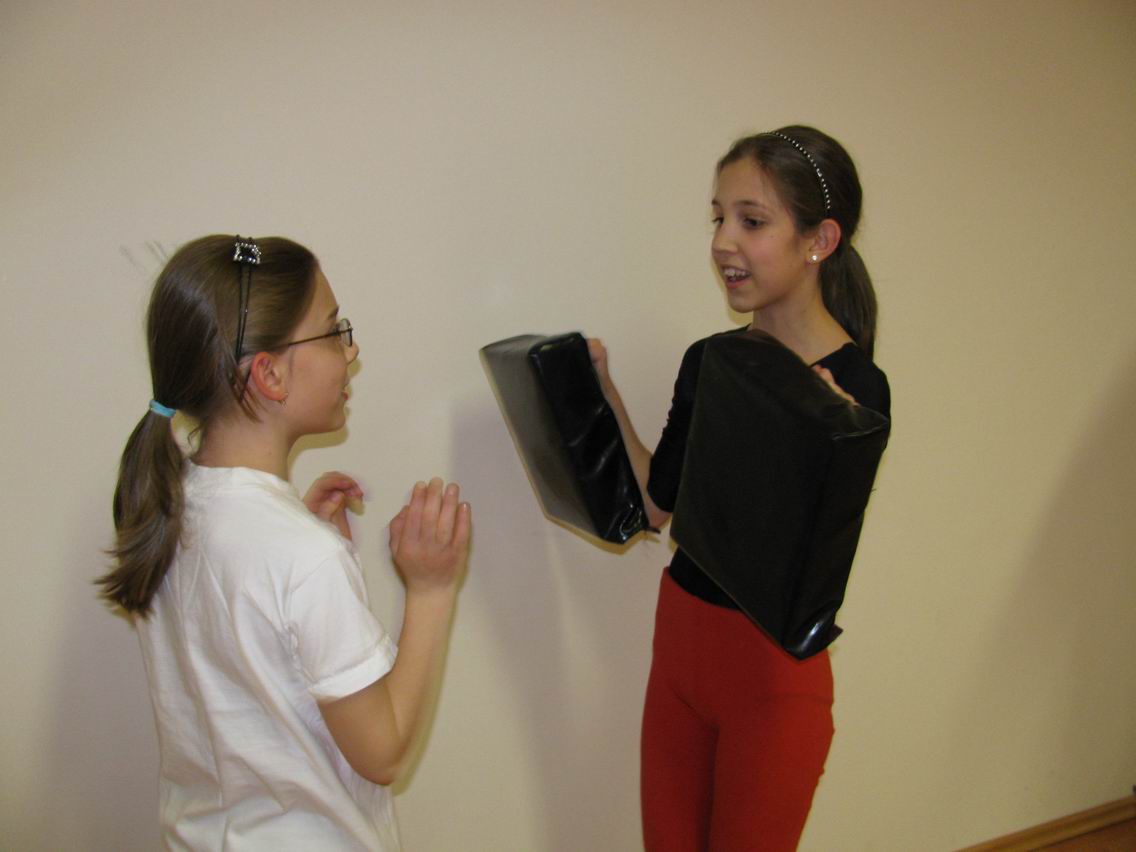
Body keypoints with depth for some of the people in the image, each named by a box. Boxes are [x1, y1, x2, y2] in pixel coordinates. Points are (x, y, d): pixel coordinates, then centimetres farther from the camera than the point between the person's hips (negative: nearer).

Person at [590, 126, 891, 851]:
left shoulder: (853, 389, -20)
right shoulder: (709, 361, 1)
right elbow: (660, 505, 6)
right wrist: (605, 397, 1)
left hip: (773, 664, -6)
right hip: (681, 635, 6)